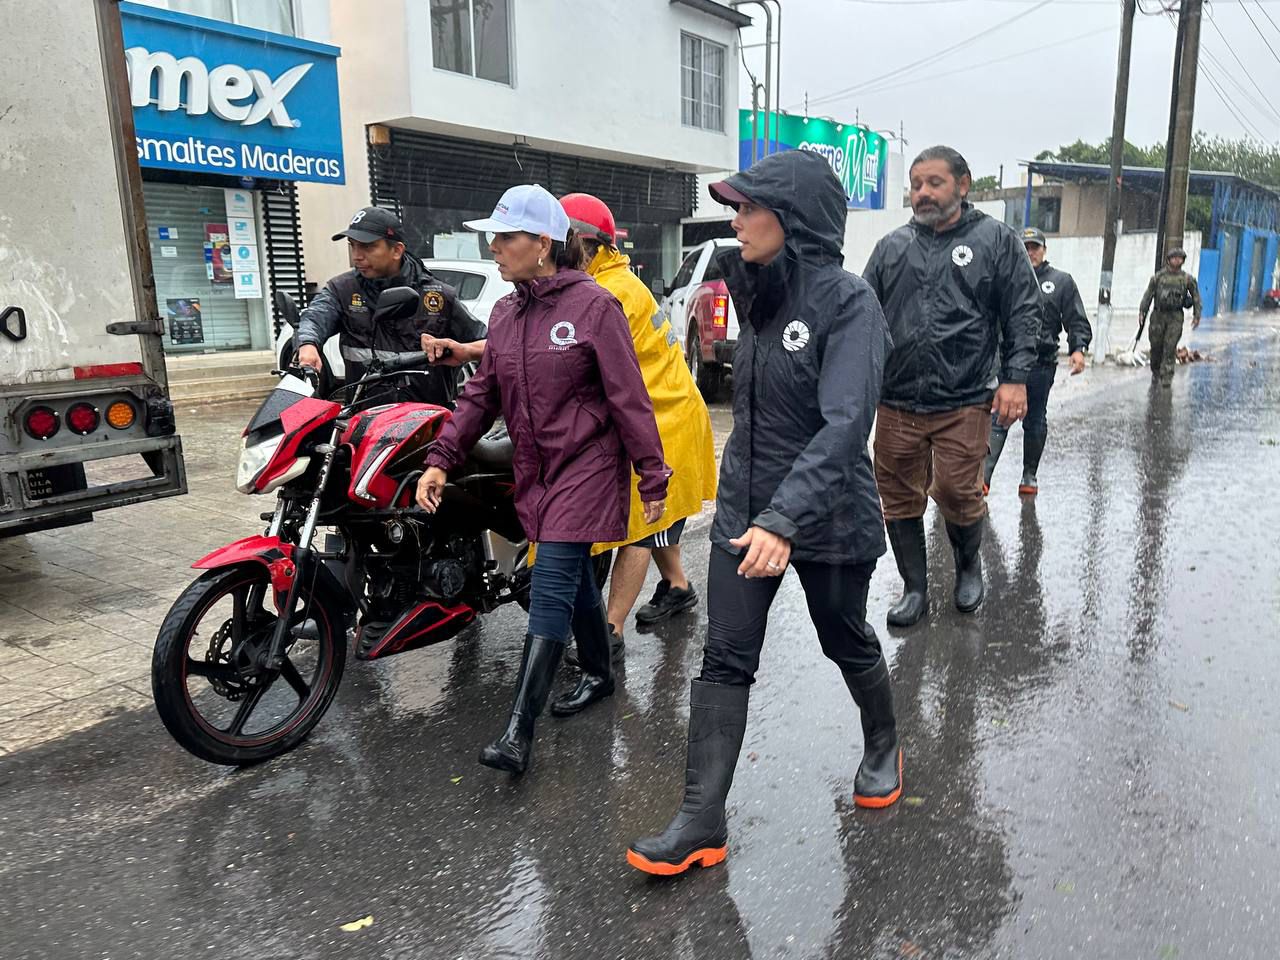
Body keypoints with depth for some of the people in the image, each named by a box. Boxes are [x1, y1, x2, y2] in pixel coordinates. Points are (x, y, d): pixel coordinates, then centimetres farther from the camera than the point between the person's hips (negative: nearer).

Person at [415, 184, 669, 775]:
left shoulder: (593, 305, -11)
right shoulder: (505, 312, 9)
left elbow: (629, 399, -11)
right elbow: (482, 394, 11)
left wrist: (653, 479, -11)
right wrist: (441, 458, 2)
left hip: (587, 466, -7)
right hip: (534, 471, 7)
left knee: (551, 589, -11)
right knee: (573, 580, 17)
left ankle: (519, 730, -10)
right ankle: (598, 673, 37)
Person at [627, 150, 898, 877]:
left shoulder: (849, 302, -17)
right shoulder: (761, 293, 4)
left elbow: (845, 422, -28)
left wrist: (785, 518, -38)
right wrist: (755, 509, 13)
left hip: (828, 516, -5)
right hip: (745, 509, 6)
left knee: (847, 643, 17)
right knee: (725, 660, 2)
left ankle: (884, 745, 46)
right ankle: (703, 823, 9)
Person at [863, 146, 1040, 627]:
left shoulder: (995, 239, 4)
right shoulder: (892, 246, 11)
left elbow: (1024, 312, 2)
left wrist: (1016, 377, -7)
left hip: (964, 402, -3)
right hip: (896, 402, 3)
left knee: (957, 494, -1)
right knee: (899, 498, 6)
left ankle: (969, 566, 30)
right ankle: (914, 589, 22)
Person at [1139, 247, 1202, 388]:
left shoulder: (1188, 279, 4)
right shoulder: (1158, 277, 4)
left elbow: (1196, 297, 9)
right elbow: (1148, 295, 4)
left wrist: (1197, 315, 3)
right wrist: (1142, 312, -4)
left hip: (1175, 318, -1)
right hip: (1158, 316, 1)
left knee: (1170, 348, -9)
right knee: (1156, 347, 6)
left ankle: (1166, 379, -8)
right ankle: (1155, 373, 27)